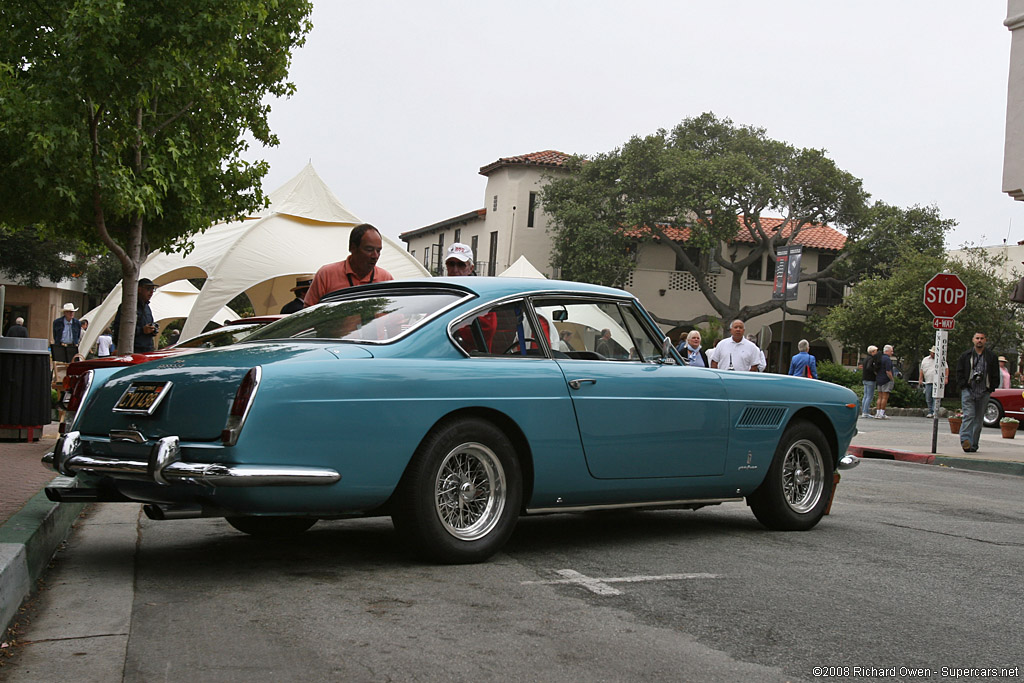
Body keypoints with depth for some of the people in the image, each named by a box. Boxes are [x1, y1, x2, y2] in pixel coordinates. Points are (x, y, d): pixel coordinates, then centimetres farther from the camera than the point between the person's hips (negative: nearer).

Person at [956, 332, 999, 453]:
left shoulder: (991, 357, 10)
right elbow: (959, 373, 8)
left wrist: (991, 388, 1)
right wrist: (964, 385, -4)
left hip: (984, 393, 2)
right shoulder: (965, 356, 8)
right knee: (969, 415, -17)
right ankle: (965, 440, -25)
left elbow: (995, 375, 11)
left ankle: (973, 445, 10)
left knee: (979, 419, 4)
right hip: (968, 391, -2)